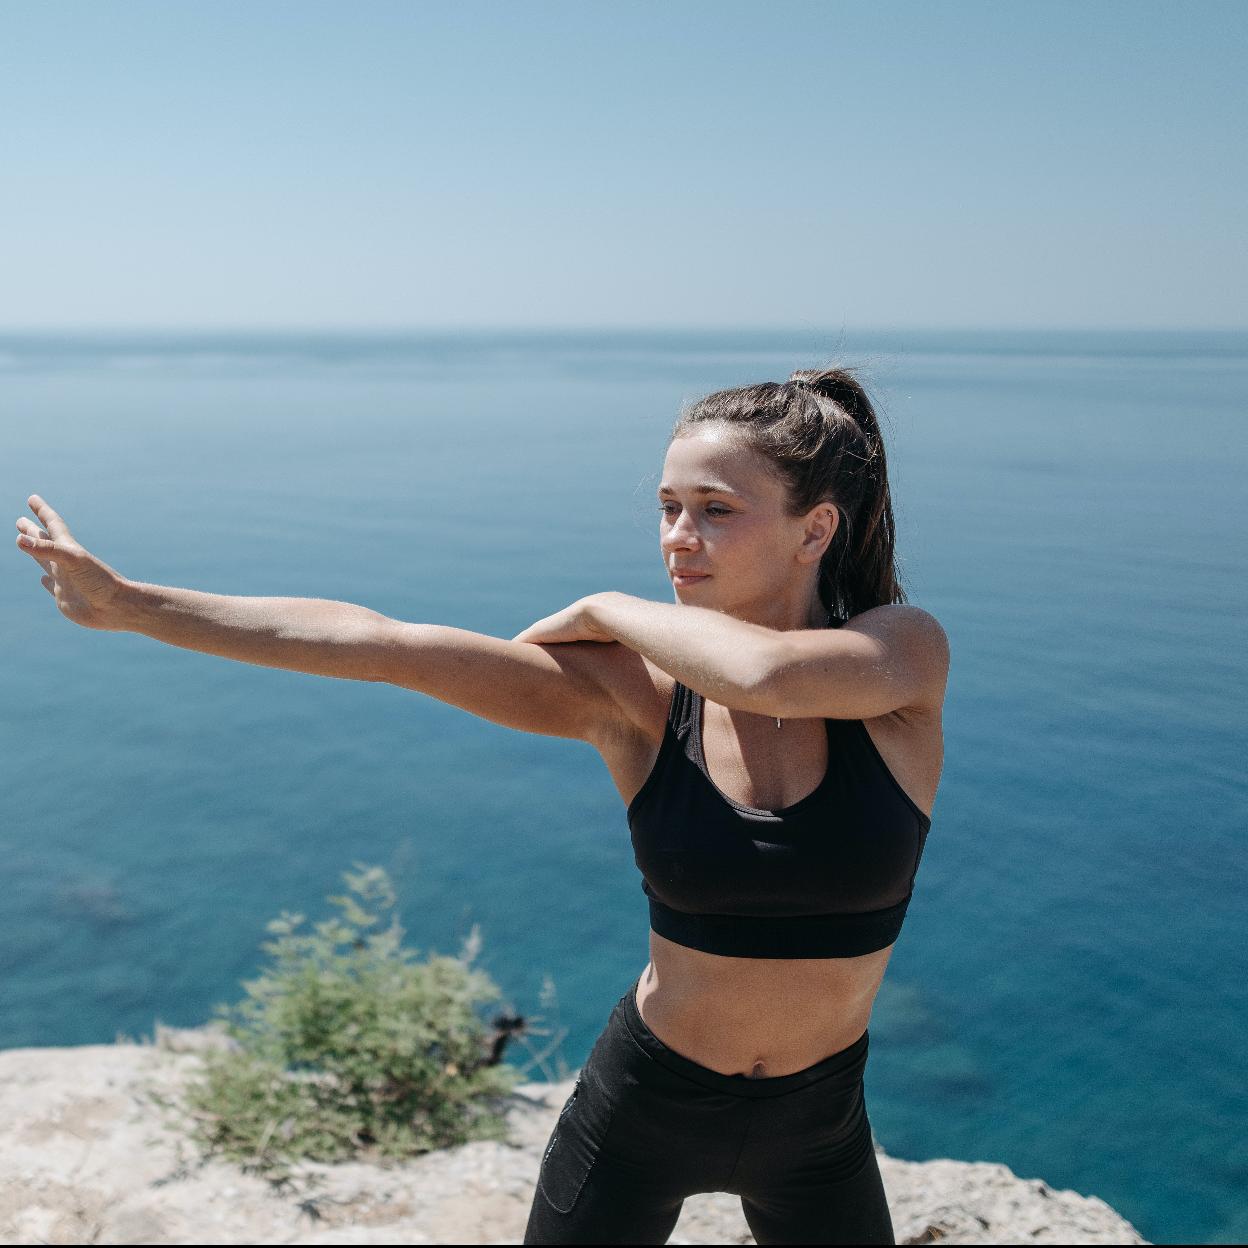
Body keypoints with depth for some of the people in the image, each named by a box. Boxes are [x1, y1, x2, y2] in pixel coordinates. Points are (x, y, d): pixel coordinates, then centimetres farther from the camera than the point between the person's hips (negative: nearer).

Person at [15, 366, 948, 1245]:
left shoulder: (907, 654, -16)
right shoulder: (632, 691, -15)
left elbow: (765, 674, -38)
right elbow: (379, 642, -20)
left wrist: (606, 610, -21)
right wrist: (127, 602, -23)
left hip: (815, 1125, 1)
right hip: (643, 1103, 0)